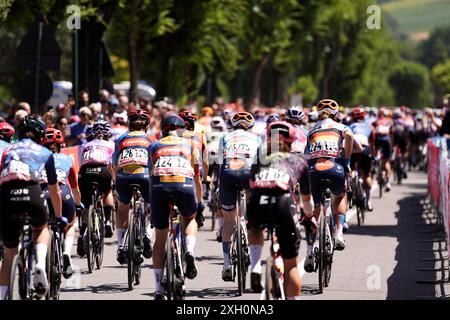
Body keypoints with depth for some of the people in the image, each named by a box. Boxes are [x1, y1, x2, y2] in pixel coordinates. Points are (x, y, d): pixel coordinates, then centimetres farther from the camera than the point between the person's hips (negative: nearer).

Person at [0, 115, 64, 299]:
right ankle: (40, 266, 3)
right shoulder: (45, 153, 27)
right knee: (41, 229, 31)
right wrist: (59, 216, 50)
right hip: (31, 193, -1)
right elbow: (54, 191, 35)